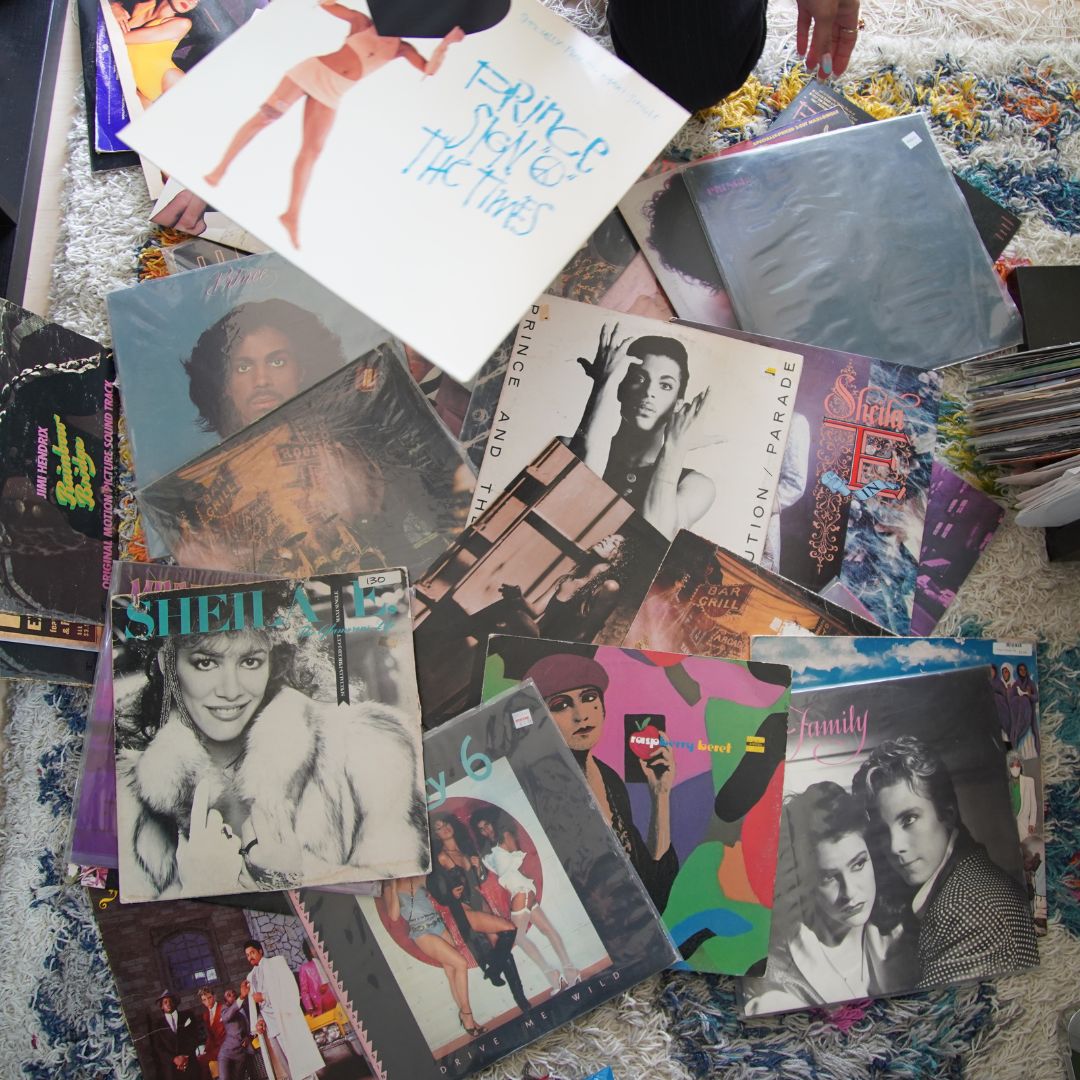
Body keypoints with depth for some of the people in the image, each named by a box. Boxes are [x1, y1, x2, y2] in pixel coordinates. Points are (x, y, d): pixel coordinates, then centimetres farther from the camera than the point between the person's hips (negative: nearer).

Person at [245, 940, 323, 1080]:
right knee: (281, 1065, 1)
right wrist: (258, 1020, -1)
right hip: (268, 1023, 5)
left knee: (298, 1055, -10)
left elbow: (289, 985, -4)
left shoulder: (276, 962, 8)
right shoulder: (251, 977, 22)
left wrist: (264, 996, -10)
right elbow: (253, 1002, 17)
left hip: (284, 1016, -5)